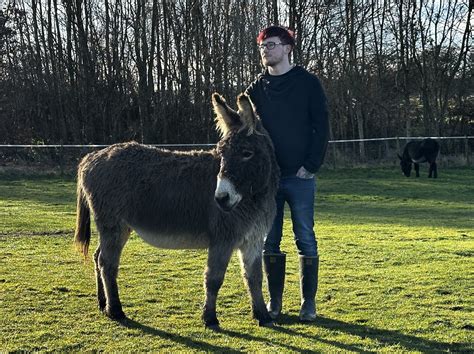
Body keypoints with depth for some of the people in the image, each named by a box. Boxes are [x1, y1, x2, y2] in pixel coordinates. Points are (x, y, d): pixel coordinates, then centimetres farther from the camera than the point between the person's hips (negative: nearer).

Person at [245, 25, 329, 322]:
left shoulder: (308, 83, 1)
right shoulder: (256, 89, 10)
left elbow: (322, 127, -3)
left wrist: (312, 165, -11)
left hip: (300, 176, -3)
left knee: (305, 239, 1)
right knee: (269, 242, 6)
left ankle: (309, 302, 10)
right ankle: (275, 301, 16)